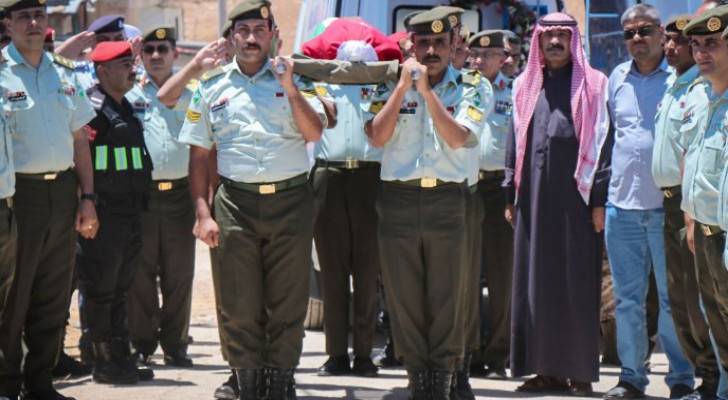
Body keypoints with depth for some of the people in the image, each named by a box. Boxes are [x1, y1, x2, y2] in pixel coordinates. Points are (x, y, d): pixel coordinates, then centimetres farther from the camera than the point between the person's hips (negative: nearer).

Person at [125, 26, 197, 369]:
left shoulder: (189, 96, 12)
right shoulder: (130, 93, 6)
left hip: (179, 194, 2)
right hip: (139, 192, -2)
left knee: (179, 274, 3)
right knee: (141, 272, 1)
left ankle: (175, 345, 10)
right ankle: (141, 343, 8)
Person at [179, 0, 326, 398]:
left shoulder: (293, 79, 8)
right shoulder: (212, 88, 10)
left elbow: (314, 132, -4)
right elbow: (199, 154, 10)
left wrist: (290, 89, -16)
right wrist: (202, 212, 1)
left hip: (290, 202, 0)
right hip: (236, 204, 0)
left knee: (287, 304, 2)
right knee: (239, 306, 0)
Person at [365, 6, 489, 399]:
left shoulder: (469, 87, 3)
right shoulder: (389, 84, 6)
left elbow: (458, 137, -12)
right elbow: (377, 136, -7)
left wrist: (427, 91, -17)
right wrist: (403, 86, -11)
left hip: (447, 201, -1)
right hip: (398, 199, 1)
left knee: (446, 297, 1)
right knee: (403, 297, 4)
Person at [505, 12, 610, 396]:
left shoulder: (592, 85, 2)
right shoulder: (525, 86, 13)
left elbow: (601, 144, -2)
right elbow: (514, 143, 15)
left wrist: (599, 199, -9)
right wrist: (511, 196, 9)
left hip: (575, 197, -4)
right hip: (534, 198, 4)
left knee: (577, 285, -1)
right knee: (536, 283, 4)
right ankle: (547, 368, 9)